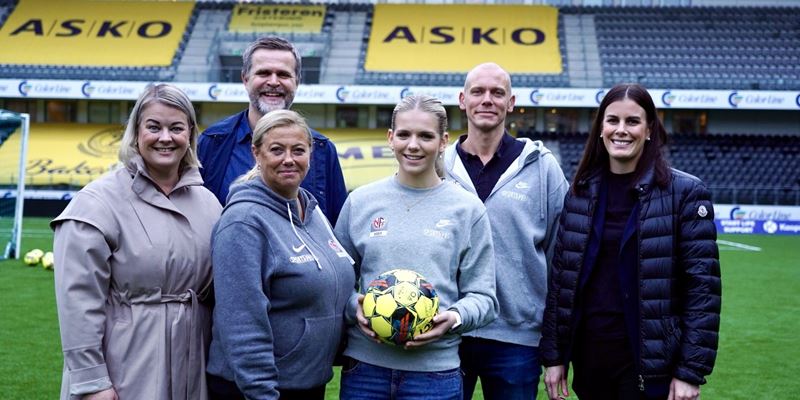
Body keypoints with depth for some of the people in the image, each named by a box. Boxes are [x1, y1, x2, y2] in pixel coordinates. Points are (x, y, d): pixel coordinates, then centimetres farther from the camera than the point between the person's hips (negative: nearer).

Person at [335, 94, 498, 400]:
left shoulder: (467, 209, 1)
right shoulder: (360, 201, 4)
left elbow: (483, 296, 3)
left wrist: (454, 317, -16)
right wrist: (355, 307, -9)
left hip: (435, 371, -1)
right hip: (364, 364, 1)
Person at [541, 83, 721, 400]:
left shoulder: (685, 192, -7)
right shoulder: (581, 193, 5)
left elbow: (703, 286, -9)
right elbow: (560, 279, 7)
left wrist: (691, 371, -13)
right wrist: (554, 356, 5)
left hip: (651, 364, -4)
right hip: (589, 357, 4)